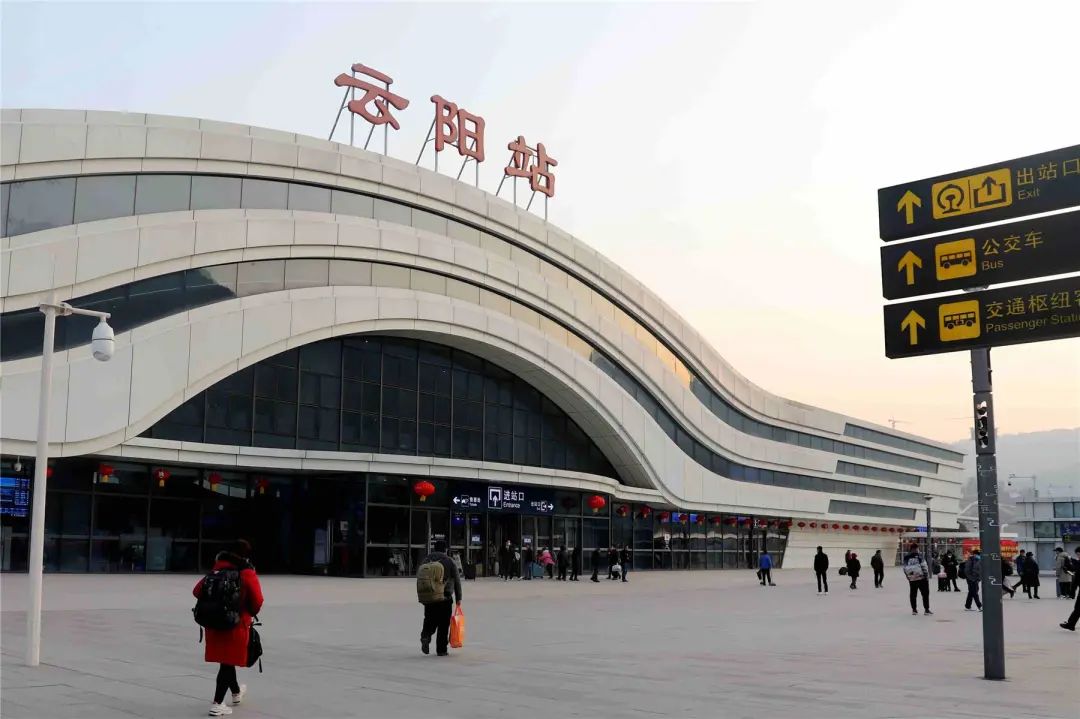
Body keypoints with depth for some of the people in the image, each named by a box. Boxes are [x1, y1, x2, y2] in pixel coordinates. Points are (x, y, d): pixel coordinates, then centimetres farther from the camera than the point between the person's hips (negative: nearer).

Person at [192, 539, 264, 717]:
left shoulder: (215, 571, 4)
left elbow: (197, 591, 4)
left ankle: (236, 692, 43)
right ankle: (217, 705, 0)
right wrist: (251, 613, 7)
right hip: (236, 625, -6)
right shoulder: (247, 574, -11)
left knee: (227, 660, 21)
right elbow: (257, 601, -15)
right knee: (228, 663, 2)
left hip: (214, 624, 6)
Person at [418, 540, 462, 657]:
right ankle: (441, 650, 5)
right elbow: (457, 581, 2)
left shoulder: (425, 561, 8)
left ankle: (425, 636, -11)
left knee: (430, 620, 16)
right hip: (445, 598, -2)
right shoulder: (449, 561, 1)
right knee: (443, 624, 5)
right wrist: (458, 598, 9)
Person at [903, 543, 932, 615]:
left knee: (913, 594, 11)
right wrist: (927, 576, -5)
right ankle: (926, 609, -1)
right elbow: (924, 566, -11)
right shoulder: (919, 556, -7)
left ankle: (914, 609, 13)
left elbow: (905, 568, 10)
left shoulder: (906, 557, 7)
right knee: (925, 593, 2)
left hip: (912, 579, 4)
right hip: (921, 577, -4)